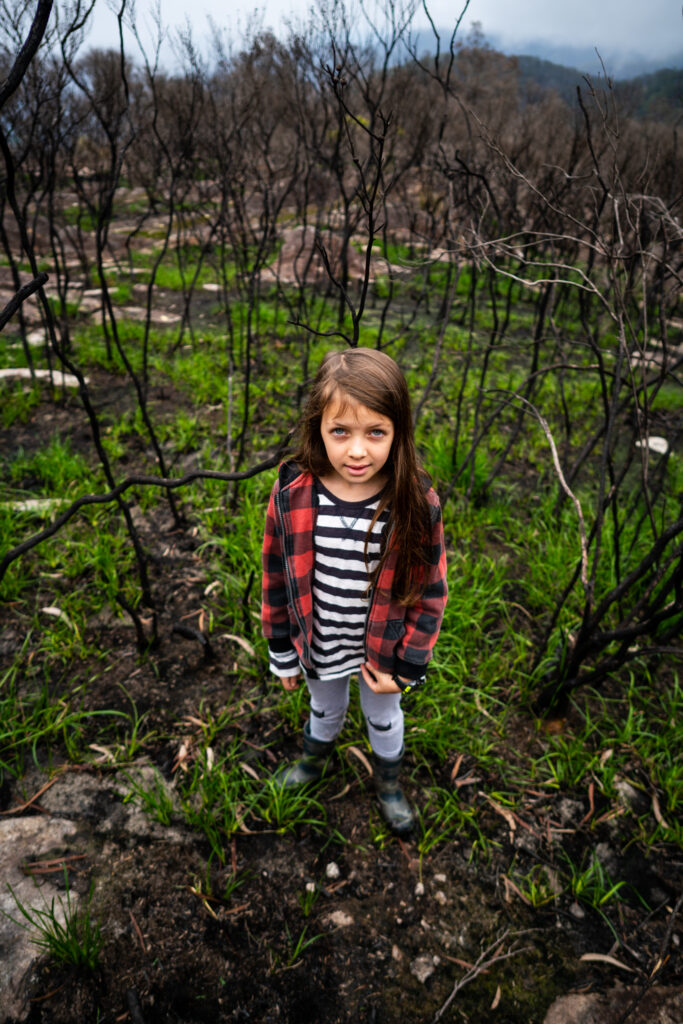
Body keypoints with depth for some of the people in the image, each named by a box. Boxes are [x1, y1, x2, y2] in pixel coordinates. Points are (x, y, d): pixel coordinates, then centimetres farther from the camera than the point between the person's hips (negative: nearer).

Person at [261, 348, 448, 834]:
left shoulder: (417, 502, -25)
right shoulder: (292, 495, -22)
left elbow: (430, 591, -13)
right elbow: (276, 579, -9)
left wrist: (407, 665, -10)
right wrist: (282, 652, -1)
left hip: (383, 647, -1)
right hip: (319, 647, 1)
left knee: (384, 716, 27)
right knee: (326, 710, 30)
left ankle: (389, 784, 59)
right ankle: (315, 760, 65)